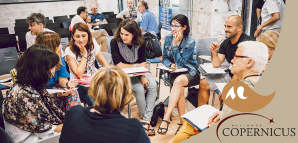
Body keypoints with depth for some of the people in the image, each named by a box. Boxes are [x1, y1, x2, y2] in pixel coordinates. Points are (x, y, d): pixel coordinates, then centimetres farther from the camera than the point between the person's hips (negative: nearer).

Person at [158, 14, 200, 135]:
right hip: (174, 72, 3)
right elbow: (164, 58, 6)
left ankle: (166, 118, -40)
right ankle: (182, 122, -21)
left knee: (179, 81, -37)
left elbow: (180, 62, -19)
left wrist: (175, 44, -22)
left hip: (190, 72, -3)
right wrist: (170, 65, -16)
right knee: (180, 89, -31)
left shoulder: (190, 42, -12)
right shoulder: (168, 38, 1)